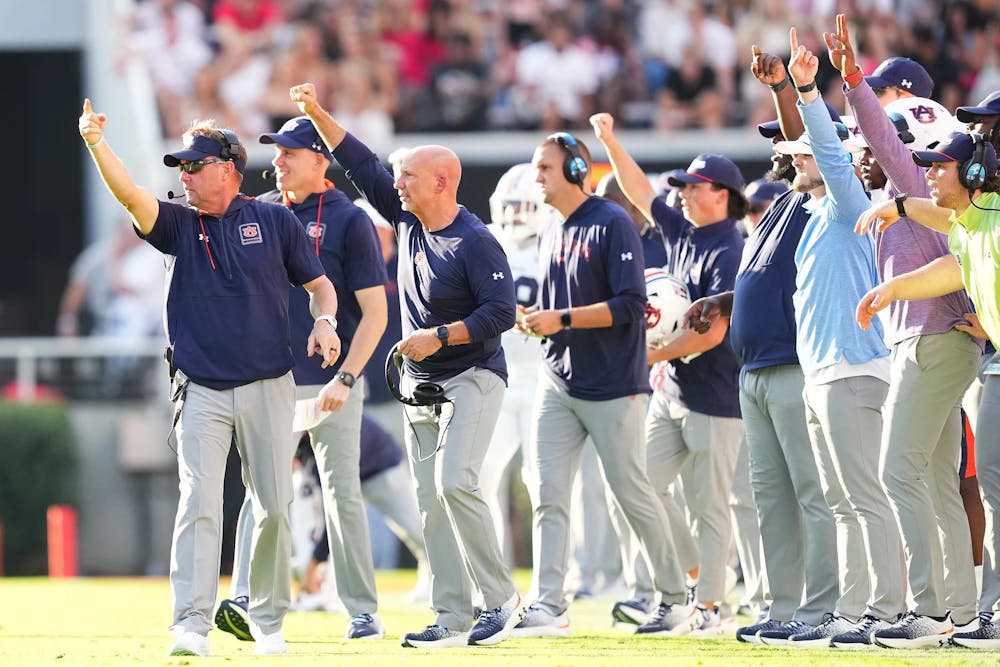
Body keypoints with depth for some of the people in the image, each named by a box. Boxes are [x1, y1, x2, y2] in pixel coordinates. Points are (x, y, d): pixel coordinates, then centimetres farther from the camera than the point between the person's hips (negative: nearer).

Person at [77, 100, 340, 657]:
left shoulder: (274, 220, 5)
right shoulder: (180, 225, 6)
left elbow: (319, 283, 9)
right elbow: (130, 194, -12)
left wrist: (325, 321, -12)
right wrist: (96, 142, -28)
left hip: (269, 389, 0)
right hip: (202, 394, 0)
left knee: (275, 508, 2)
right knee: (199, 505, -11)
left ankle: (268, 621, 17)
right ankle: (192, 626, -15)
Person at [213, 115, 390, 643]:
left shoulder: (349, 221, -4)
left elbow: (375, 312, -8)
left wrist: (344, 379, -16)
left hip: (331, 384, -4)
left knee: (342, 494, 0)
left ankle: (363, 611, 7)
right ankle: (245, 600, -17)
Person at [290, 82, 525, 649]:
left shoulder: (475, 242, -18)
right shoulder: (408, 218, 4)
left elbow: (501, 312, -21)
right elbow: (361, 163, 10)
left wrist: (439, 336, -23)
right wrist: (316, 112, 4)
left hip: (472, 378, -8)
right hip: (421, 383, 8)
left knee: (455, 483, -21)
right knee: (431, 501, 4)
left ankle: (502, 598, -11)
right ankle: (454, 618, 6)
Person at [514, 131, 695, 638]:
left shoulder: (612, 224, -11)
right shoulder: (551, 235, 14)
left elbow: (630, 306, -18)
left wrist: (561, 319, -21)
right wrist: (535, 321, 0)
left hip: (613, 387, -7)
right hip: (558, 383, 7)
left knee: (632, 492, -1)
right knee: (547, 495, -3)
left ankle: (676, 600, 12)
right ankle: (549, 606, -5)